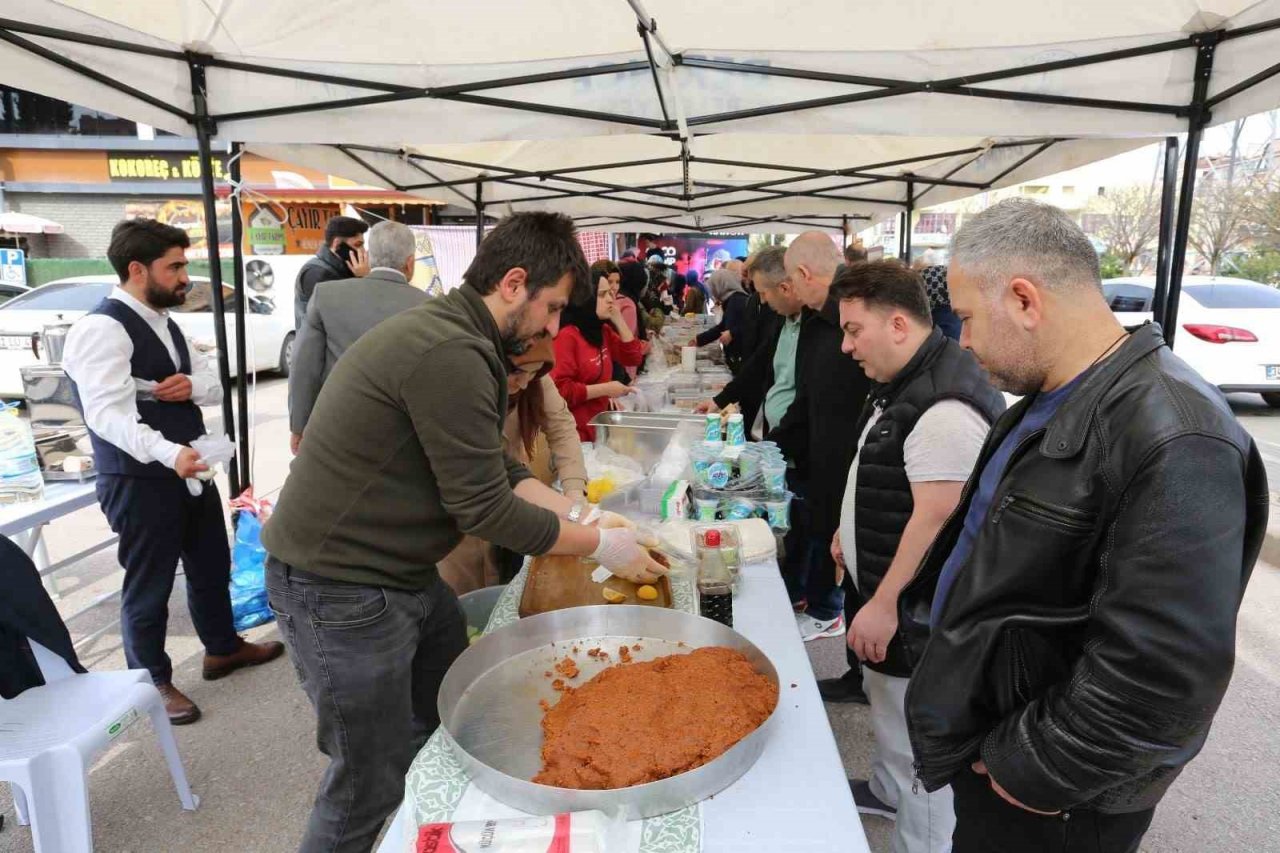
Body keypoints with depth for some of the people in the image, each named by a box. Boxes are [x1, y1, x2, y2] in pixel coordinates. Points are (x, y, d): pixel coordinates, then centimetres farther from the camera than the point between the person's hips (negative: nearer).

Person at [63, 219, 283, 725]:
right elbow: (109, 413, -29)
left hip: (191, 471, 9)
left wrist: (193, 385, -12)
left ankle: (222, 648, 42)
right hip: (139, 482, -9)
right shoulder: (103, 328, -18)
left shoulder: (164, 323, 12)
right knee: (149, 585, 8)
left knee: (211, 565, 21)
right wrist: (170, 452, -46)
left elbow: (215, 387, 12)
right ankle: (151, 682, 28)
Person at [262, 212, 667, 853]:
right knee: (373, 784, 7)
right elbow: (484, 509, -23)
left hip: (401, 573, 10)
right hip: (341, 589, -10)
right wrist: (602, 546, -11)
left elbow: (494, 469, 10)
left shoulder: (451, 332, 6)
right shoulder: (452, 353, -27)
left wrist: (581, 513, 2)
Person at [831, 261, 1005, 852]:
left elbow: (936, 519, -29)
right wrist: (851, 531, 17)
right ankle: (887, 791, 50)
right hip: (884, 589, 11)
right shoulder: (902, 383, 8)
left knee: (918, 740, 6)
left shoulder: (944, 405, -26)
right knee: (884, 699, 28)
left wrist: (884, 607, -25)